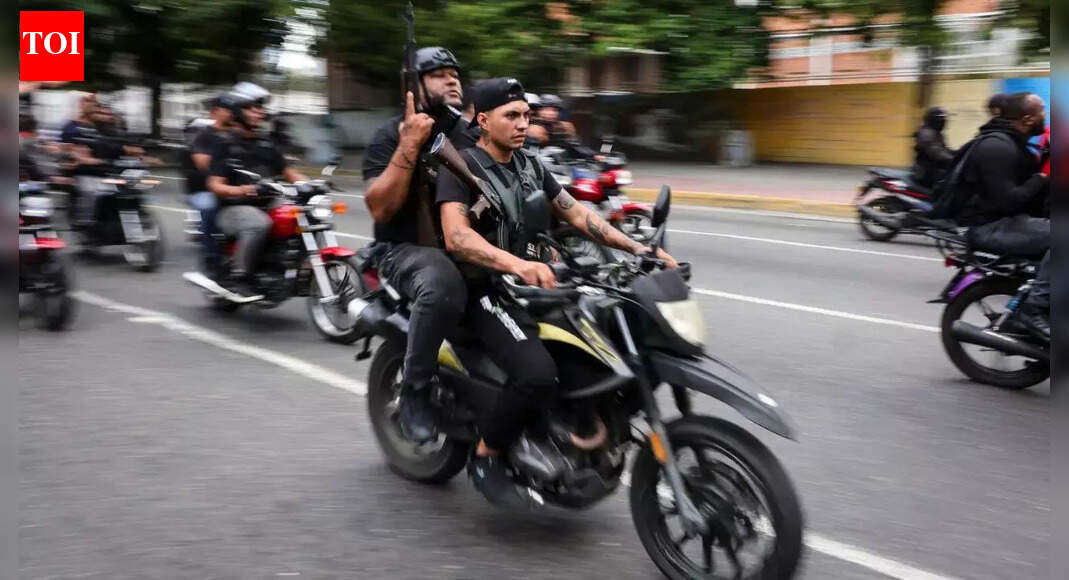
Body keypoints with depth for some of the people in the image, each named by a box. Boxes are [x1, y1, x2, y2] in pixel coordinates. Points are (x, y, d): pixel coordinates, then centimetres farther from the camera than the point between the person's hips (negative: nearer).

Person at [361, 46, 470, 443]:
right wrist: (410, 146, -23)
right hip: (406, 249, -6)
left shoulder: (470, 136, 13)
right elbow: (380, 208, -16)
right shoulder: (392, 135, -4)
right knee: (443, 285, -39)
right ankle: (415, 390, -19)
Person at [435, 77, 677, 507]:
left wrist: (638, 248, 2)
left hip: (533, 283, 8)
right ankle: (486, 457, -8)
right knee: (539, 373, -31)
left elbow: (577, 214, 14)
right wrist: (516, 264, -43)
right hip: (486, 292, -8)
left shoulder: (530, 166, 14)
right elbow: (456, 235, -26)